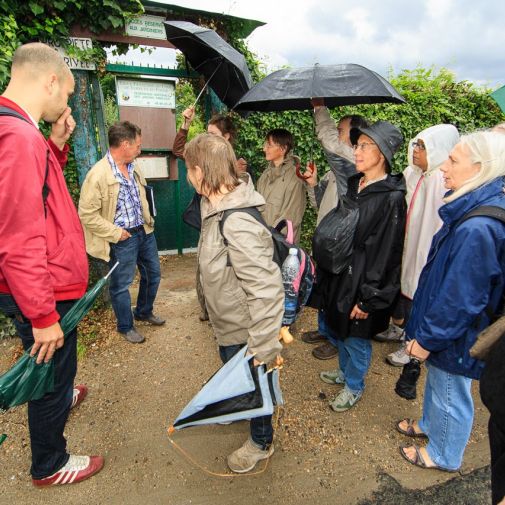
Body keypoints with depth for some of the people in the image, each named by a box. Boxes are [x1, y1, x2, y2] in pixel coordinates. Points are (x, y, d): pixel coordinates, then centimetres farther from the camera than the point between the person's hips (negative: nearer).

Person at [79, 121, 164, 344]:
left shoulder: (133, 167, 4)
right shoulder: (98, 175, -20)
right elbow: (87, 214, -19)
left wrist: (147, 221, 10)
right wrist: (116, 233, -17)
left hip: (145, 231, 8)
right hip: (123, 238, -8)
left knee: (153, 274, 20)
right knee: (122, 284, 9)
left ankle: (144, 312, 43)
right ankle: (126, 327, 31)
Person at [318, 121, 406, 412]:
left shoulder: (391, 197, -19)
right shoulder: (353, 184, 3)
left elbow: (385, 253, -19)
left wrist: (368, 298, -17)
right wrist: (327, 274, 13)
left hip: (363, 281, -7)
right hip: (341, 272, 7)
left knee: (357, 336, 12)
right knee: (341, 329, 23)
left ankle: (354, 386, 37)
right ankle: (345, 371, 48)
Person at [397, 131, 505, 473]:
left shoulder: (477, 228, -33)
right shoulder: (476, 209, -2)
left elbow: (460, 299, -28)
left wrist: (428, 338, -15)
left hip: (453, 337, -8)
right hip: (444, 329, 9)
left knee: (450, 395, 16)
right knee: (437, 380, 29)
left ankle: (444, 456, 42)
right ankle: (430, 425, 54)